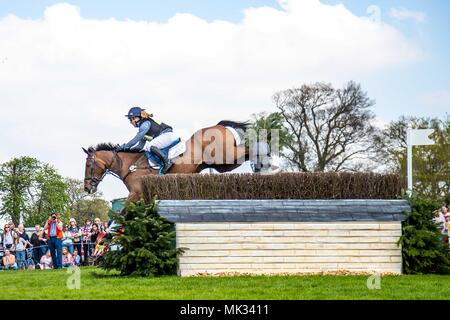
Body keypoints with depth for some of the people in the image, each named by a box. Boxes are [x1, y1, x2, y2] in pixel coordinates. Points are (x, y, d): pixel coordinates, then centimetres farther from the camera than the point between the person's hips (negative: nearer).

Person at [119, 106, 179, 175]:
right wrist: (128, 148, 10)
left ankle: (167, 161, -28)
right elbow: (141, 146, 19)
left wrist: (124, 147, -13)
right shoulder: (142, 126, 18)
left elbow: (136, 139, -18)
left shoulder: (146, 124, -12)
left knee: (150, 146, -27)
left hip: (168, 135, -11)